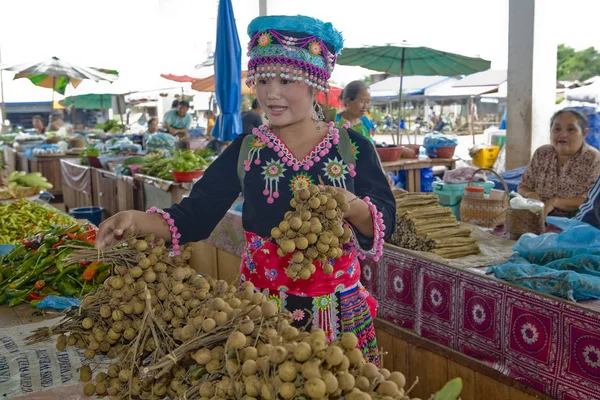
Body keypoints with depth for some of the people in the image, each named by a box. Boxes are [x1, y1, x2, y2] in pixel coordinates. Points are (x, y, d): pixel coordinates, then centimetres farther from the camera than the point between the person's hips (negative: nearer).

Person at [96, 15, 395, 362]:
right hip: (262, 303, 1)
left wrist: (353, 208, -29)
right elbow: (195, 216, -7)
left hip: (338, 306, 0)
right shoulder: (245, 150, -1)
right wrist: (137, 220, -24)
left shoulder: (353, 147, -4)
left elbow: (385, 220, -8)